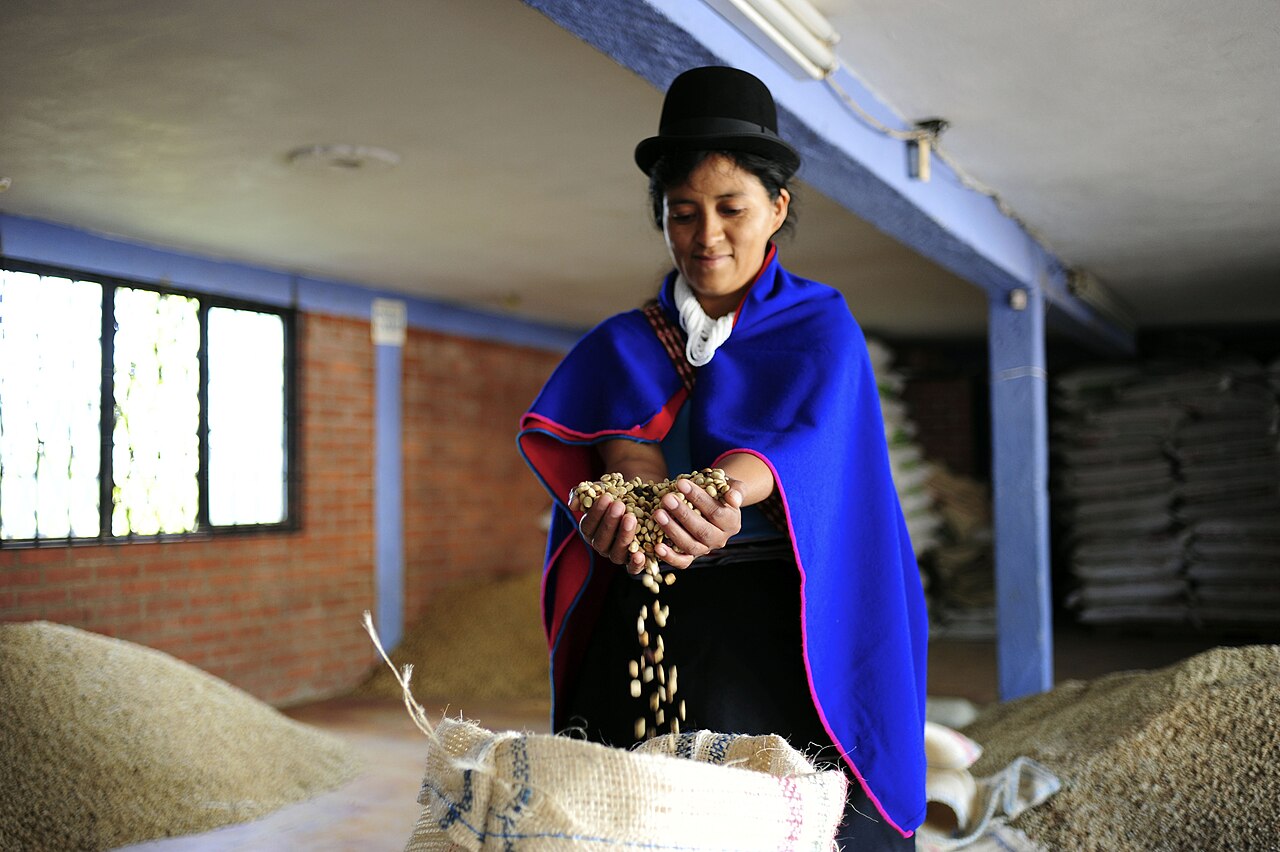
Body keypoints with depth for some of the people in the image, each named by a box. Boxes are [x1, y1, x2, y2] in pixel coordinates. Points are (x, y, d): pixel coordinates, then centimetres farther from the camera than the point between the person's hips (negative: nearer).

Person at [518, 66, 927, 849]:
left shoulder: (822, 328, 3)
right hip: (647, 630, 2)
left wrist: (727, 488, -38)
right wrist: (621, 505, -32)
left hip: (787, 631, -2)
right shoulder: (624, 344, 11)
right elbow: (624, 444, -8)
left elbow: (808, 439, -16)